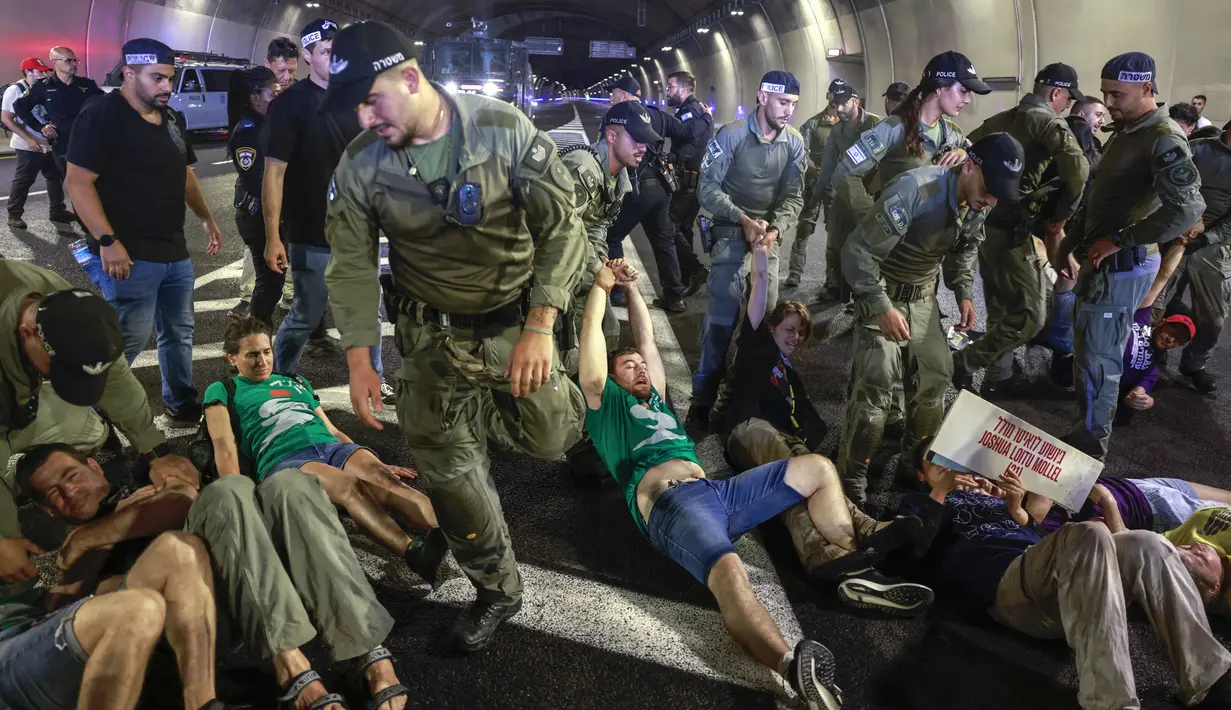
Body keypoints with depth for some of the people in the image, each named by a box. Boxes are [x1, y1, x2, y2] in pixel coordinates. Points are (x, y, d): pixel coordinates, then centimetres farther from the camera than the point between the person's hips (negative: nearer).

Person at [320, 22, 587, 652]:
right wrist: (359, 359, -11)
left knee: (547, 437, 4)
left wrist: (540, 327, -22)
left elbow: (561, 226, -15)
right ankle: (497, 589, 25)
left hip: (516, 321, -1)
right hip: (432, 337, 1)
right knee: (449, 471, 2)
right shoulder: (360, 166, -12)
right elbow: (352, 266, -4)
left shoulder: (505, 129, -18)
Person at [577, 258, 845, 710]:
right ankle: (796, 671, -61)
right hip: (667, 503, -8)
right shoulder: (607, 403, 19)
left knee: (817, 468, 2)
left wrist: (631, 287, 41)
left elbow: (645, 338, 39)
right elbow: (591, 337, 11)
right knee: (728, 570, -40)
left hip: (715, 490, 8)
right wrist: (601, 286, 20)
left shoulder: (656, 399, 36)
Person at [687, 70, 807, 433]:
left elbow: (793, 196, 0)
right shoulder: (731, 135, -10)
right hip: (731, 236, -4)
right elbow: (709, 189, -10)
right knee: (721, 318, -8)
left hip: (769, 238, 4)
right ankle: (702, 400, 0)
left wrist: (776, 229, -19)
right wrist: (744, 219, -22)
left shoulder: (795, 143, 0)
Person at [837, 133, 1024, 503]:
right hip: (881, 292, -7)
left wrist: (964, 293, 0)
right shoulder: (915, 190, -30)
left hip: (923, 297, 7)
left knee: (935, 376, 8)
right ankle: (852, 476, -1)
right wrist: (880, 307, -33)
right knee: (876, 383, -13)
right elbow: (858, 251, -29)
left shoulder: (978, 204, -6)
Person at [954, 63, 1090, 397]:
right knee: (1030, 316, -4)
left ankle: (998, 378, 27)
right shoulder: (1047, 120, -9)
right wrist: (1060, 218, -13)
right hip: (1011, 229, -9)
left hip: (983, 222, 9)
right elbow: (1078, 167, -25)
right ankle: (962, 363, -3)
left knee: (1001, 308, 19)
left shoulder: (999, 119, 14)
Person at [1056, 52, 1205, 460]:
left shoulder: (1164, 139, -17)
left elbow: (1187, 208, -28)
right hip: (1105, 259, 10)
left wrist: (1120, 240, -23)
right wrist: (1074, 242, 18)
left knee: (1095, 354, -4)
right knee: (1100, 348, 19)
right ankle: (1093, 428, 33)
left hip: (1123, 264, -10)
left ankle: (1091, 441, 7)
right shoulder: (1128, 133, 14)